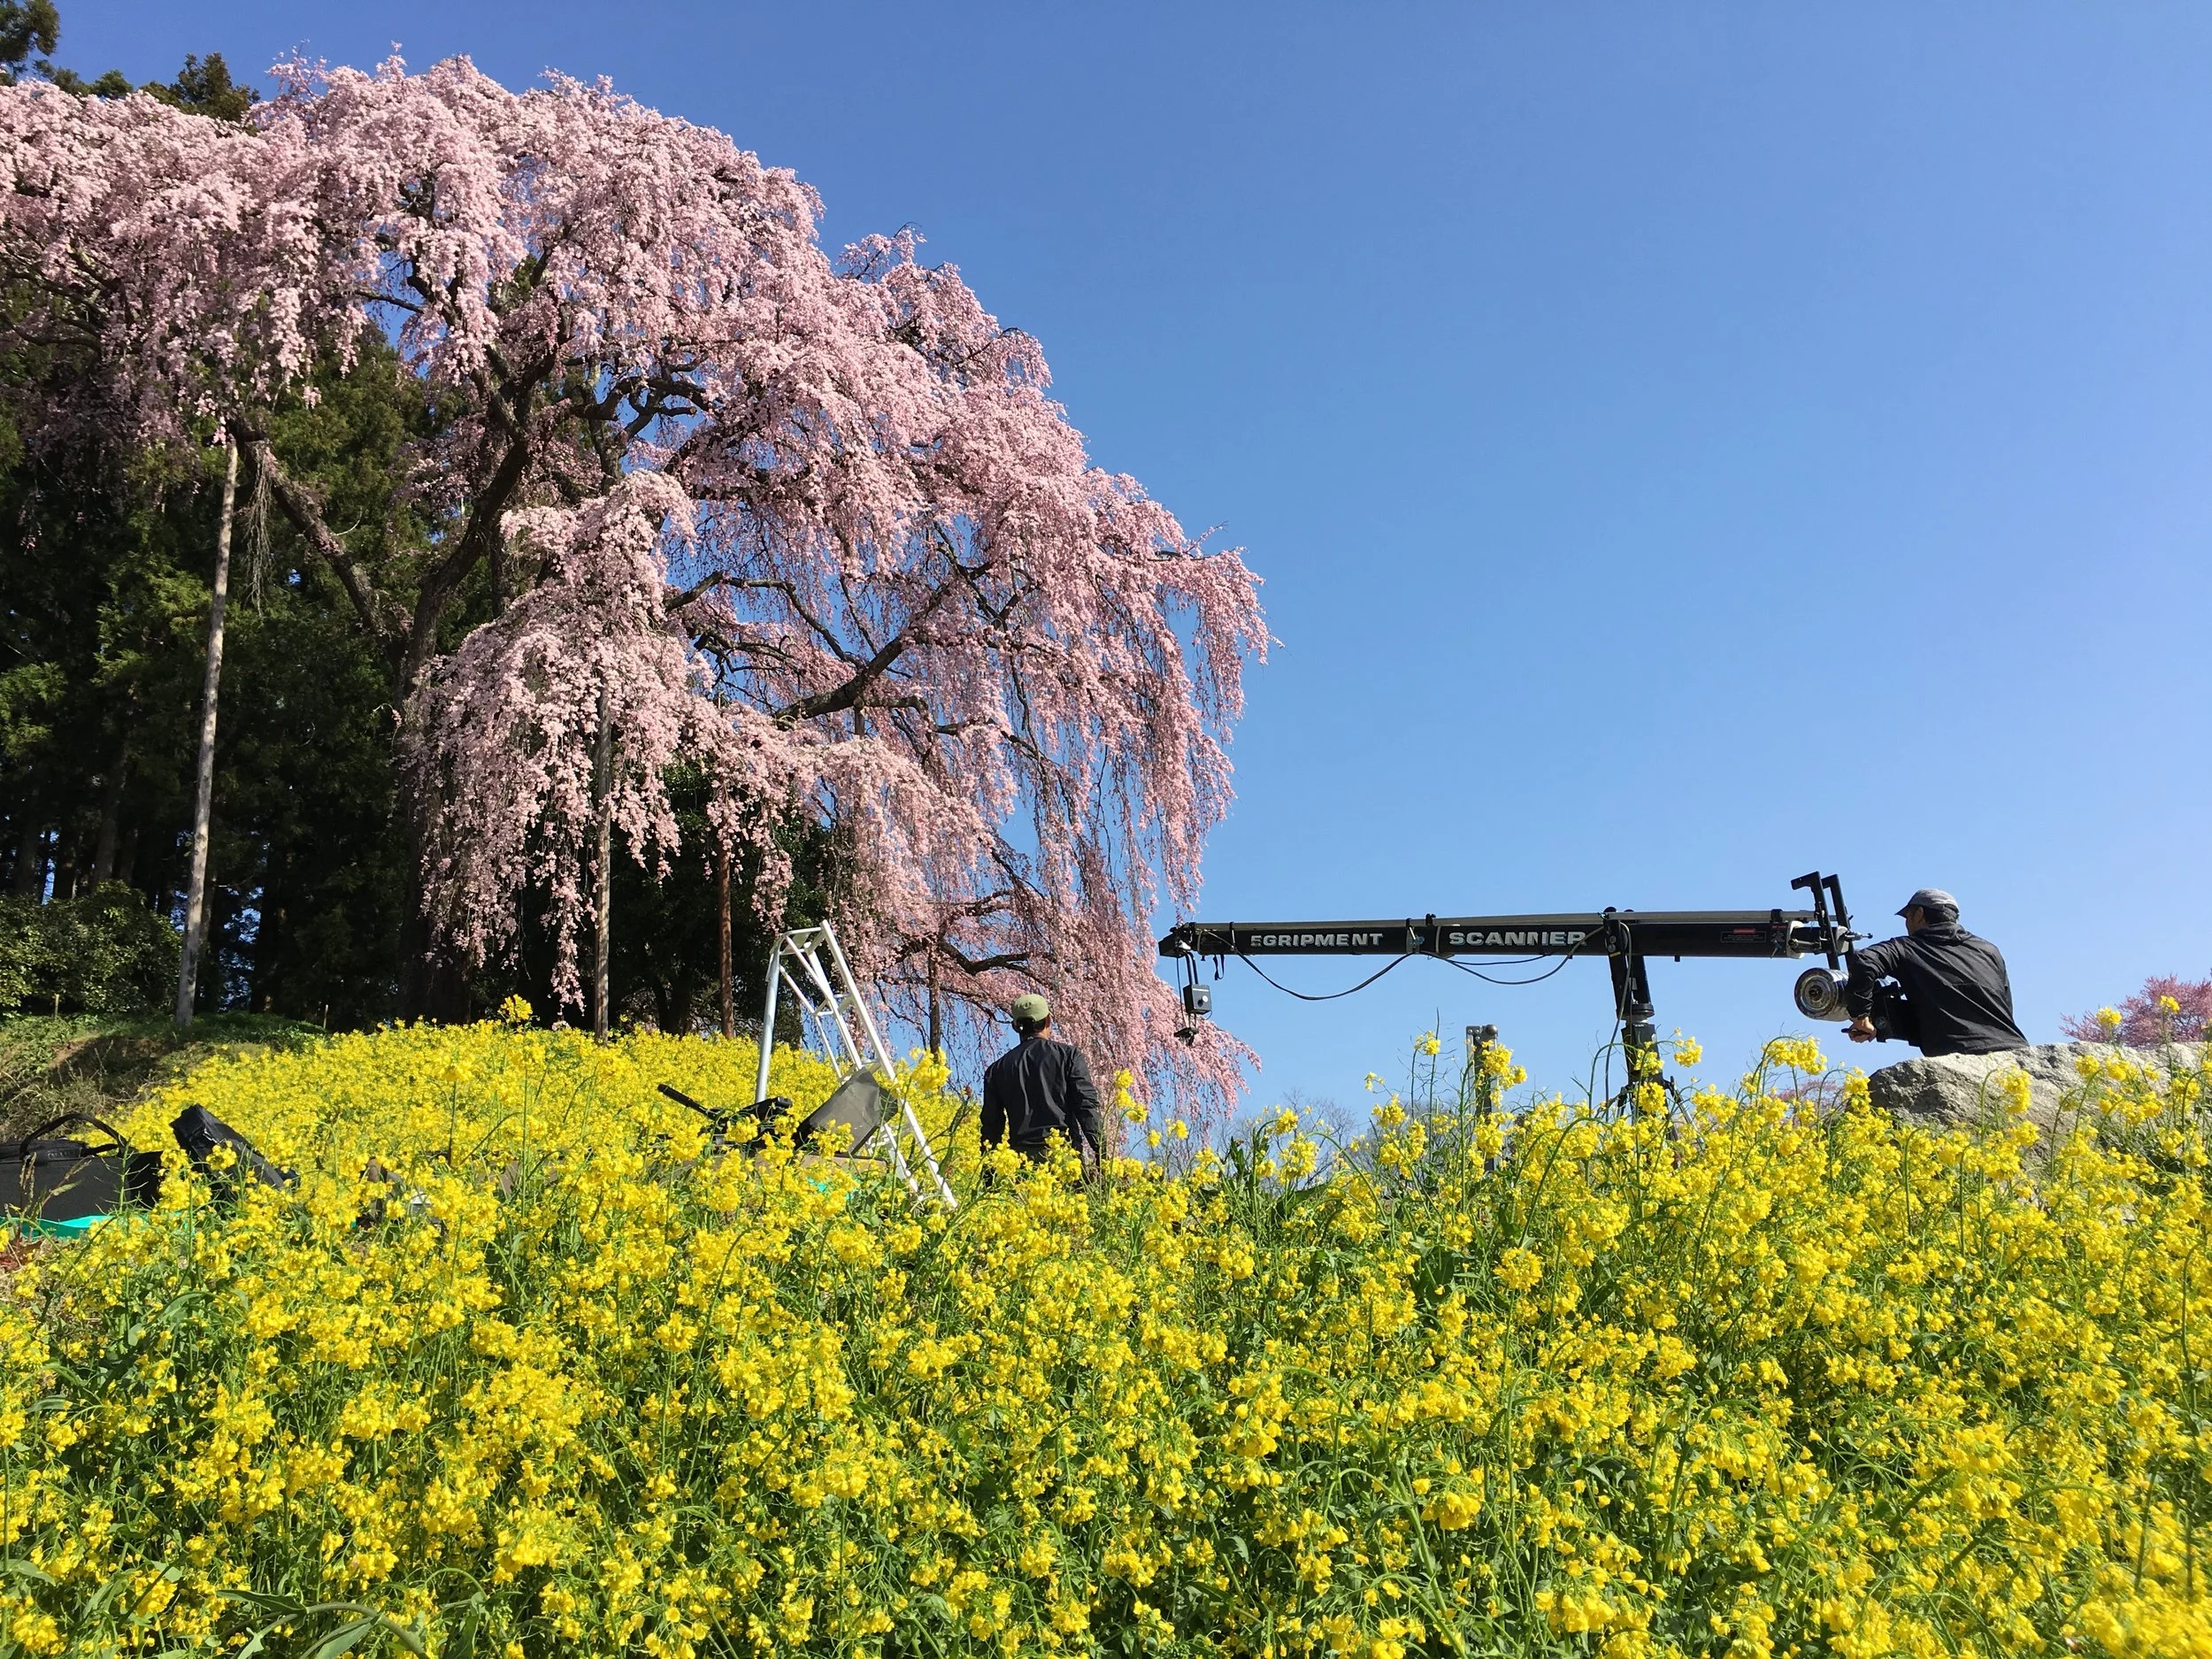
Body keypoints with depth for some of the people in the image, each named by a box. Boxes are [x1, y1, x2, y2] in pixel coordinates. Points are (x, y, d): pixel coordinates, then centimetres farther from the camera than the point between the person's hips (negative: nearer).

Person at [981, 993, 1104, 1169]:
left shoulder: (997, 1069, 15)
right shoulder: (1067, 1055, 8)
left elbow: (991, 1126, 14)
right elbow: (1087, 1105, -1)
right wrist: (1101, 1152, -2)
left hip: (1022, 1156, 2)